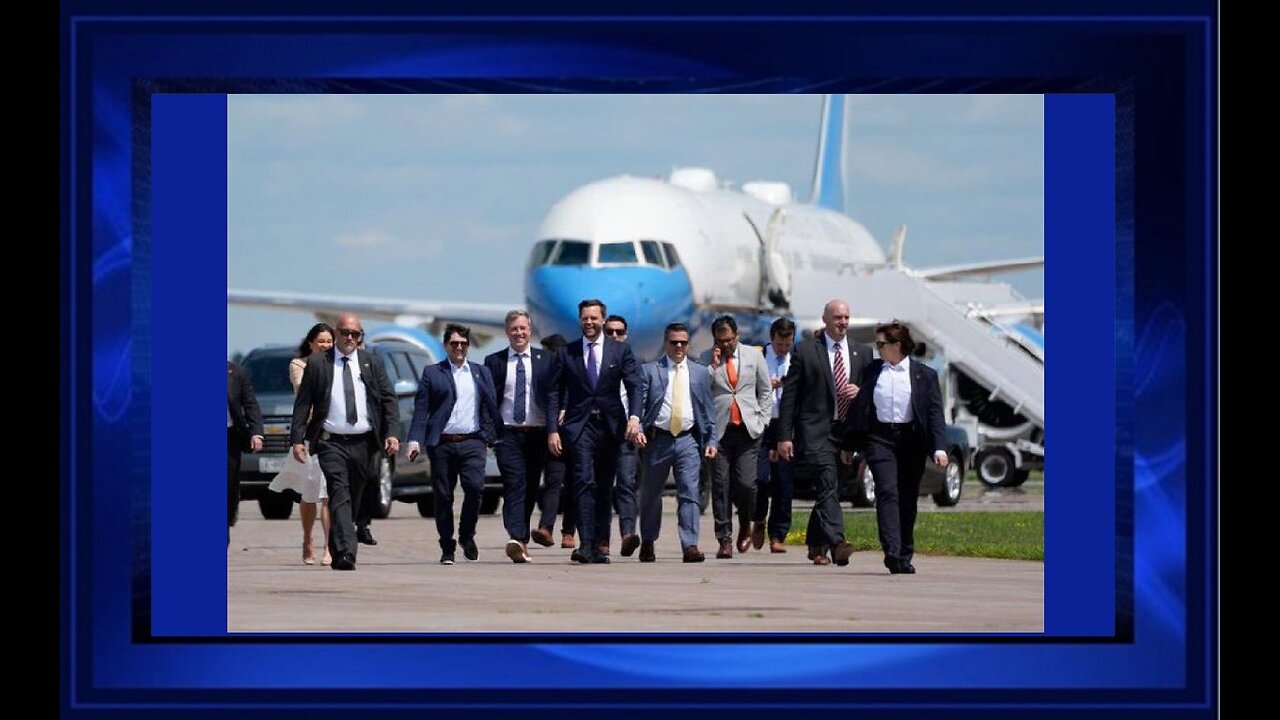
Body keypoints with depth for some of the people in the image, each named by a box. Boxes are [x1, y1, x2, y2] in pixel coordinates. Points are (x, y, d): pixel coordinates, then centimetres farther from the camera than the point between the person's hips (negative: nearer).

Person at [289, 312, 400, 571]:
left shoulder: (372, 363, 8)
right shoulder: (316, 363, 3)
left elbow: (388, 400, 6)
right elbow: (302, 403, 2)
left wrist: (392, 433, -7)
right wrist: (297, 439, -6)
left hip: (363, 443, 3)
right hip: (332, 443, -3)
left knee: (353, 500, 11)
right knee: (339, 496, -17)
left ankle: (337, 552, 25)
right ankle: (345, 553, -26)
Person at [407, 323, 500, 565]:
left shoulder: (481, 372, 15)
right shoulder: (432, 373, 8)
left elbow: (491, 407, 13)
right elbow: (421, 409, 3)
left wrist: (493, 438, 5)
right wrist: (415, 440, -7)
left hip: (472, 442, 1)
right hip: (442, 444, -1)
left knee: (475, 486, -18)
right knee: (443, 496, 1)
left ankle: (467, 536, 3)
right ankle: (447, 548, 11)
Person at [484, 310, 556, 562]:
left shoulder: (545, 359, 8)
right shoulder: (494, 362, 6)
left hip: (538, 434, 2)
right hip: (508, 435, -2)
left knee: (531, 487, 7)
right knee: (514, 487, -13)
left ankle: (522, 541, 20)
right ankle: (518, 540, -25)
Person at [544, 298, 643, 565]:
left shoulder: (621, 350, 7)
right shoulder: (566, 353, 7)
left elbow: (634, 385, -1)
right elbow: (554, 393, 6)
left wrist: (634, 416, -19)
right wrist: (552, 430, -3)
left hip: (610, 425, 1)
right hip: (580, 425, -1)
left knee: (605, 487, 6)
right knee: (585, 482, -16)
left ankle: (600, 546, 11)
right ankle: (586, 544, -25)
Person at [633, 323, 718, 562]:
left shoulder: (700, 372, 12)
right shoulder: (648, 370, 5)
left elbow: (708, 409, 11)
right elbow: (639, 403, 1)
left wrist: (711, 441, 4)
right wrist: (637, 429, -15)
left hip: (688, 440, 0)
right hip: (658, 439, 0)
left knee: (690, 493, -10)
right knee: (651, 494, 10)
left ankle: (690, 545, -13)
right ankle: (647, 543, 26)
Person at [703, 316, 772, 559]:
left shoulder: (753, 355, 9)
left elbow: (766, 391, 15)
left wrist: (762, 421, 8)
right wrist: (713, 366, -10)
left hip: (748, 429, 0)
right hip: (719, 429, 0)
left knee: (746, 484, -8)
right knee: (721, 486, -4)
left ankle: (745, 527, 20)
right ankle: (724, 540, 0)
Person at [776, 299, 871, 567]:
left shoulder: (862, 353, 14)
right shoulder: (804, 351, 2)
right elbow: (789, 396, 0)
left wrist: (860, 392, -5)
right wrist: (785, 436, -6)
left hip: (847, 431, 4)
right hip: (815, 431, -4)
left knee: (825, 491, 10)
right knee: (827, 485, -18)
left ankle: (816, 545, 24)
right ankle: (836, 544, -29)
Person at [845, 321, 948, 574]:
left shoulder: (925, 375, 4)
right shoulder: (871, 371, 10)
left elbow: (935, 412, -1)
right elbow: (859, 407, 11)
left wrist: (939, 448, -12)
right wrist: (849, 444, 9)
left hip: (911, 440, 0)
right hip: (880, 439, 0)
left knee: (907, 500, 6)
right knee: (887, 493, -16)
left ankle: (904, 557, 17)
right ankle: (892, 552, -27)